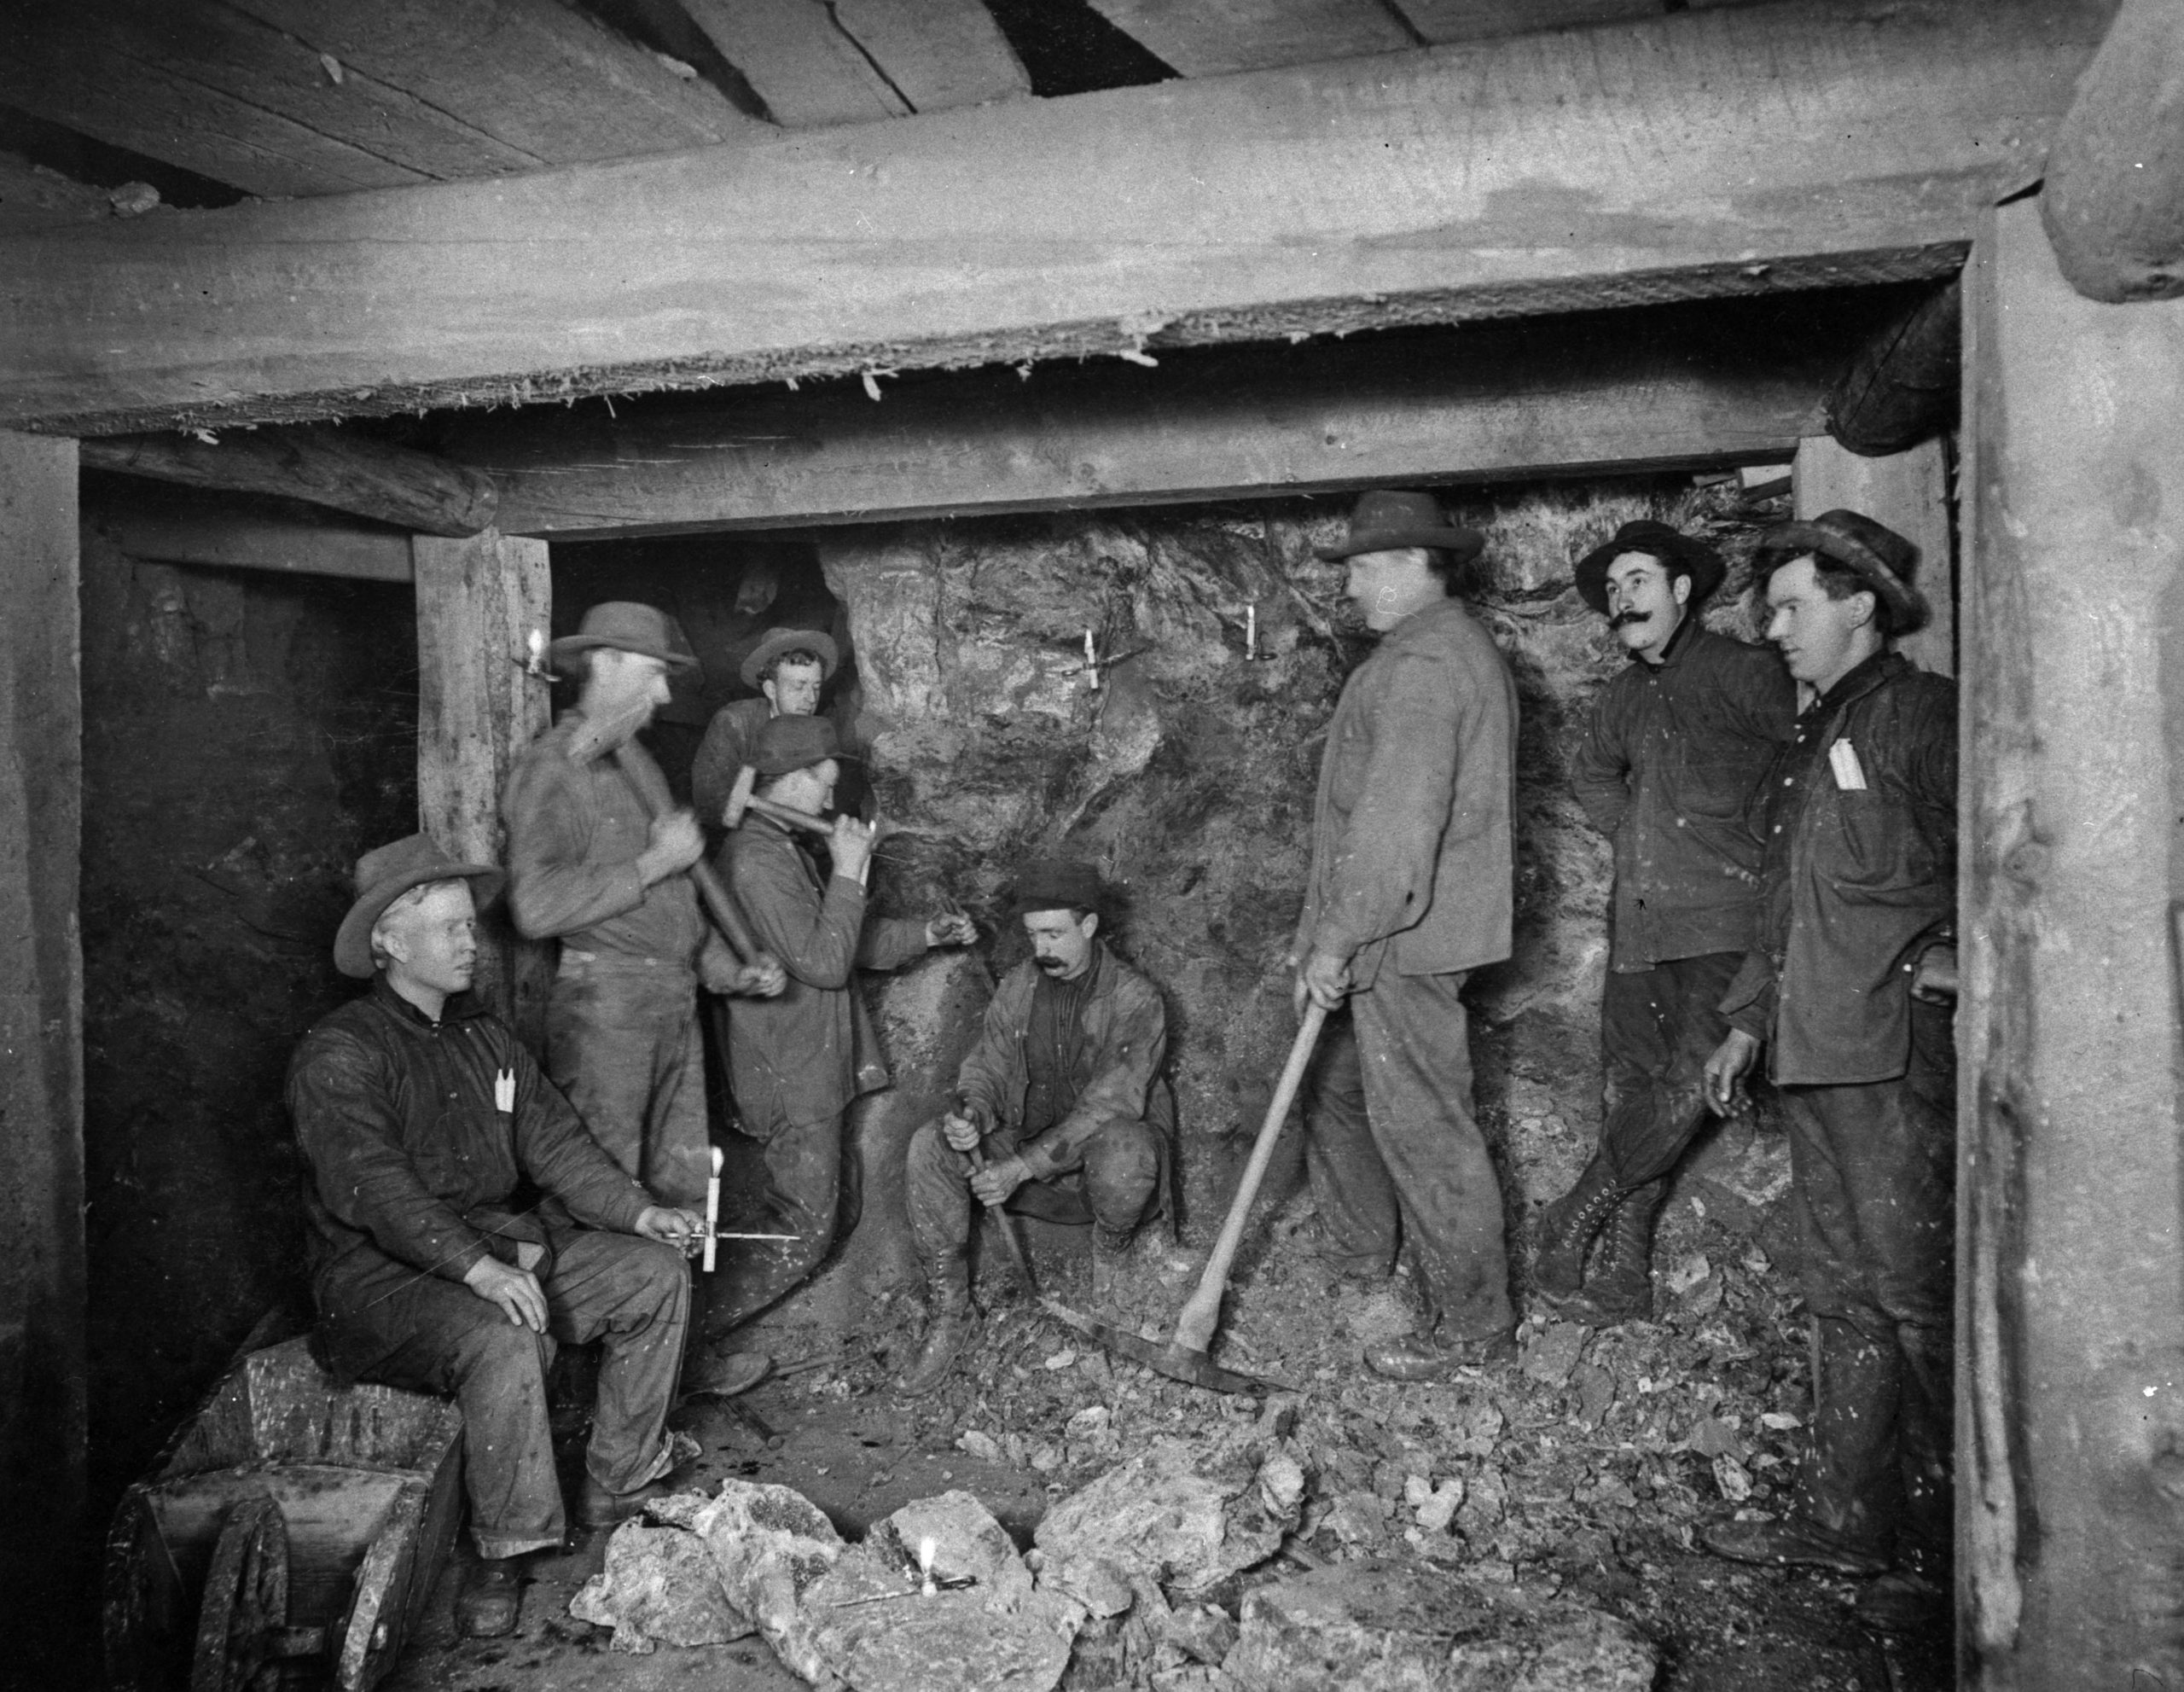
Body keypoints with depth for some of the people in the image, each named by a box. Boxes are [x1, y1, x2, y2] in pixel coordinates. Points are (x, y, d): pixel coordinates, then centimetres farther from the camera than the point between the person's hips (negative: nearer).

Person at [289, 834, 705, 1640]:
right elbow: (374, 1190, -24)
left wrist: (638, 1211, -9)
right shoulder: (339, 1054, -12)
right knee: (501, 1336, -35)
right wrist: (478, 1269, -35)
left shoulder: (485, 1036, 13)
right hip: (378, 1273, -8)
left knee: (656, 1272, -5)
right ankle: (502, 1553, -17)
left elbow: (553, 1137, 7)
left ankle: (617, 1491, 4)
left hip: (498, 1244, 8)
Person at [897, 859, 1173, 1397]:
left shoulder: (1135, 1000, -16)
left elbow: (1108, 1106, -24)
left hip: (1098, 1157, -4)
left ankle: (1110, 1265, -5)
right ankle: (948, 1311, -11)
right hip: (1026, 1143, 5)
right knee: (930, 1146, -19)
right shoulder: (1017, 987, 1)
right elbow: (987, 1067, 4)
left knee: (1120, 1148, -40)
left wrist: (1022, 1166, -30)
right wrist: (972, 1115, -22)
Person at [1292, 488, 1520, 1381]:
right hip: (1392, 935, 11)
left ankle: (1472, 1318, 10)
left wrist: (1336, 939, -20)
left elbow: (1394, 825, -25)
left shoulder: (1420, 664, -17)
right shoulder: (1454, 649, 18)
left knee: (1419, 1123, -2)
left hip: (1406, 939, -11)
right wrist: (1327, 928, 20)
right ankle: (1358, 1254, 37)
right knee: (1333, 1088, 21)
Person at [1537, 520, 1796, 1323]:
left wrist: (1762, 857, -6)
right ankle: (1624, 1276, 14)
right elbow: (1590, 774, 33)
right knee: (1632, 1087, 6)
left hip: (1721, 922, -6)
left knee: (1690, 1082, -16)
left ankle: (1574, 1221, 1)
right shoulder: (1625, 696, 16)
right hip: (1638, 918, 6)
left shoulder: (1746, 674, -4)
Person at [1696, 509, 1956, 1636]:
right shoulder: (1809, 741, 21)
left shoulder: (1923, 715, -6)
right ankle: (1842, 1518, 23)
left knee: (1913, 1298, -3)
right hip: (1814, 1056, 9)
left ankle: (1940, 1552, 9)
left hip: (1899, 1050, -9)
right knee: (1846, 1297, 13)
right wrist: (1749, 1019, 21)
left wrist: (1963, 958, -15)